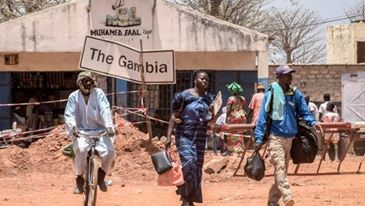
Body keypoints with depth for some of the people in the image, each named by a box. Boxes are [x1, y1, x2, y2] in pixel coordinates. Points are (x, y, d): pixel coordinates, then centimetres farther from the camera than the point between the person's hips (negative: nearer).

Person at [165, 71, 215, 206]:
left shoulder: (208, 98, 10)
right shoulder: (184, 96, -5)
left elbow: (210, 120, 16)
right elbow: (174, 116, -5)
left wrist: (211, 113, -8)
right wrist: (169, 136, -12)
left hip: (200, 138, 5)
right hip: (184, 136, -5)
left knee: (197, 167, 5)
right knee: (188, 162, -20)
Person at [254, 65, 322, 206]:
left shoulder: (296, 94, 8)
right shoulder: (271, 94, -3)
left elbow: (304, 112, 10)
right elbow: (262, 117, -3)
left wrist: (312, 122, -11)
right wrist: (259, 138, -8)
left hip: (291, 138, 5)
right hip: (275, 137, -5)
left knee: (282, 170, 9)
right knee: (280, 168, -16)